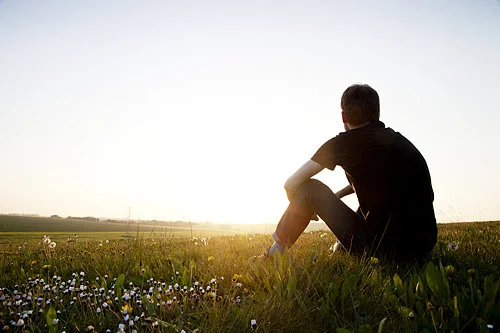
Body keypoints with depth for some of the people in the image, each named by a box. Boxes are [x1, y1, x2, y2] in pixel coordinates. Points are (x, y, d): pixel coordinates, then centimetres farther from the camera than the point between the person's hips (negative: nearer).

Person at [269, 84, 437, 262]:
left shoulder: (344, 142, -7)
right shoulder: (397, 138, 13)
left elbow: (291, 184, -4)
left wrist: (298, 206, 17)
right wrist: (335, 197, 34)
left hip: (383, 248, -7)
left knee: (309, 187, 2)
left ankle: (275, 252, 13)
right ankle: (343, 246, 42)